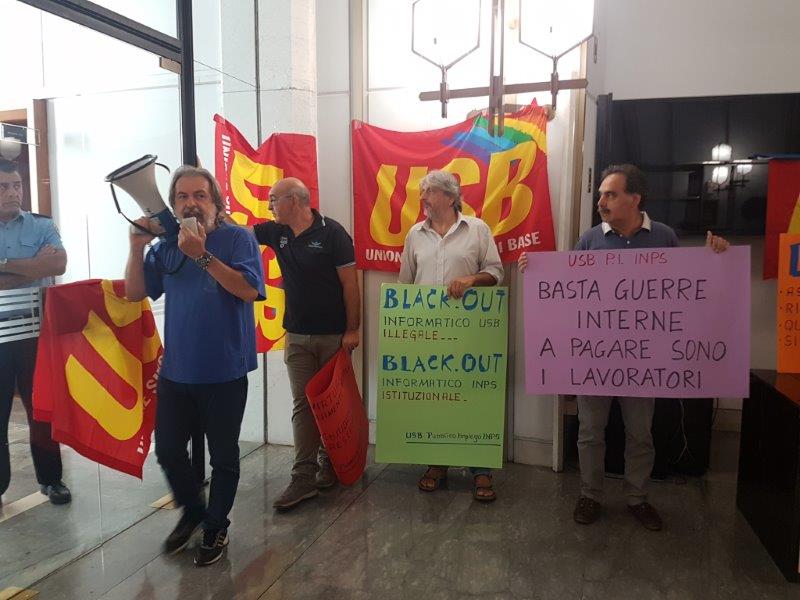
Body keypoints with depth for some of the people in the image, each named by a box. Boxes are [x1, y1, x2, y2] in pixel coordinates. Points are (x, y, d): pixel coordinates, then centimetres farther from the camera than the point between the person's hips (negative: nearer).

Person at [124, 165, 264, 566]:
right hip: (175, 370, 5)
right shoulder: (167, 246, 5)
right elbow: (135, 293, 5)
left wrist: (203, 256, -28)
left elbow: (248, 290, -22)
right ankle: (192, 512, 40)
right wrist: (137, 248, -9)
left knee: (223, 456, 9)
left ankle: (216, 526, 32)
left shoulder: (237, 239, -9)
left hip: (224, 372, -5)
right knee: (167, 450, 15)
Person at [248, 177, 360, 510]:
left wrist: (352, 330, -12)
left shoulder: (332, 233, -11)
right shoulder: (276, 232, 5)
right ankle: (303, 476, 6)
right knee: (302, 404, 3)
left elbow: (350, 284, -11)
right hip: (296, 335, 4)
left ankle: (329, 463, 25)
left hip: (333, 335, -4)